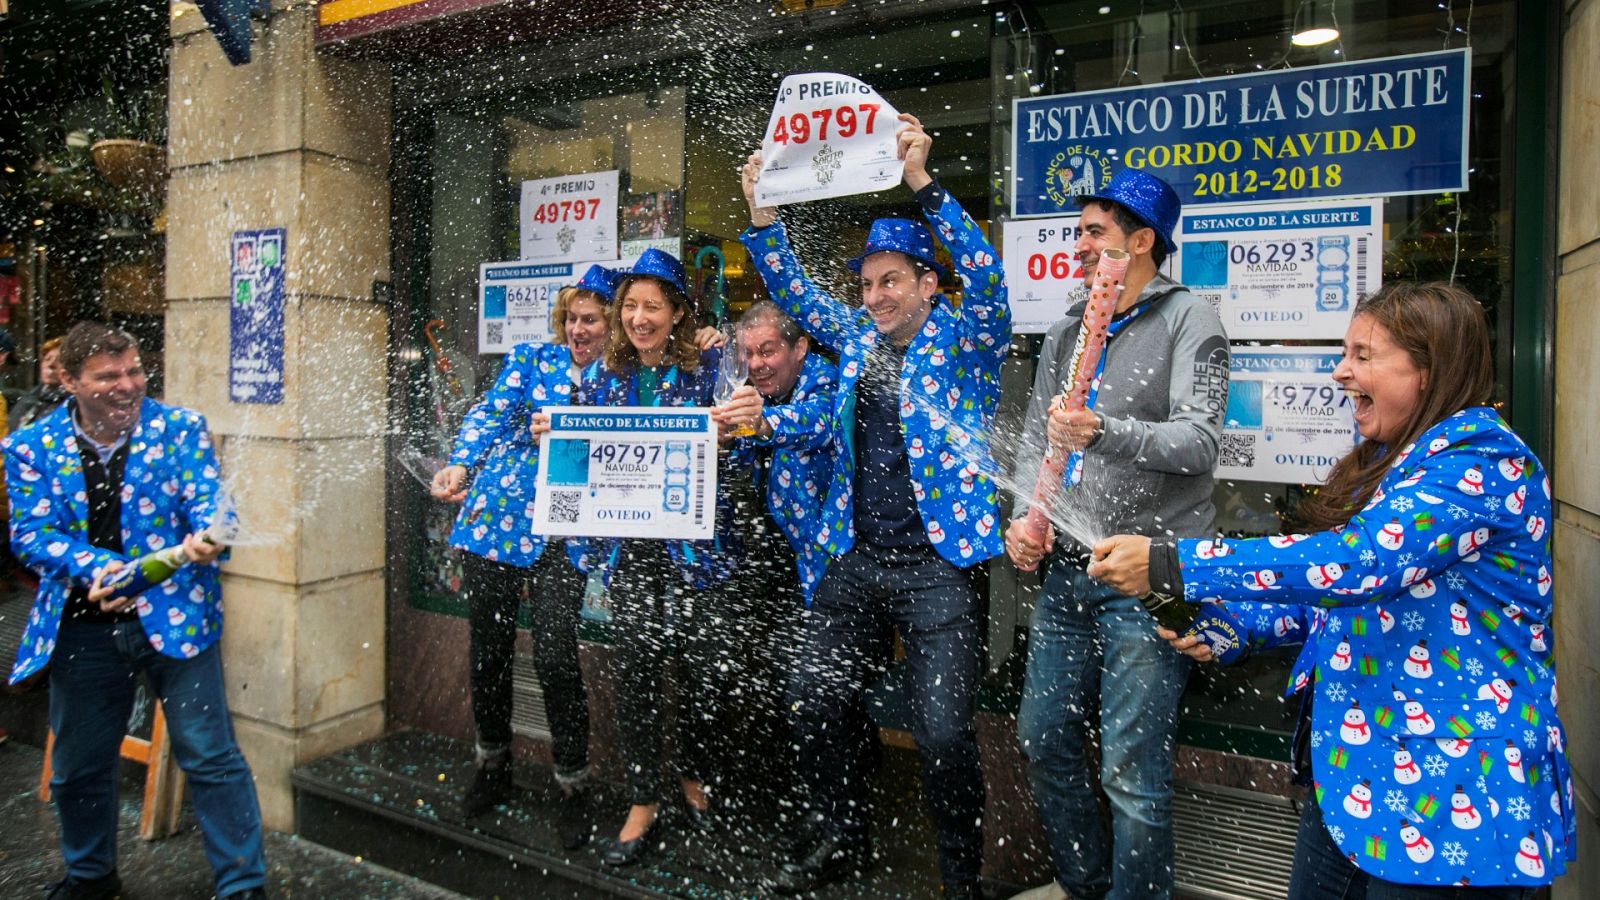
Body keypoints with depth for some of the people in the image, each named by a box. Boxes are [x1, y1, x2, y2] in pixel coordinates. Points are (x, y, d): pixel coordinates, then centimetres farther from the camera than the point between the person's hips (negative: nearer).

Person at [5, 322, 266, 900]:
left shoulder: (180, 428, -3)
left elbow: (206, 501, -9)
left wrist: (206, 539, -33)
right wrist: (96, 567, -22)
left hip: (174, 614, -2)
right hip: (83, 628, 3)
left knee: (210, 758, -2)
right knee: (78, 765, 19)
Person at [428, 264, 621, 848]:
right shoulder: (533, 358, 9)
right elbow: (492, 414, -2)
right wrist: (460, 465, -18)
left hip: (565, 535, -2)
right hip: (497, 518, 2)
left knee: (555, 657, -11)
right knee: (489, 647, 10)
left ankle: (573, 788, 9)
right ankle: (492, 768, 33)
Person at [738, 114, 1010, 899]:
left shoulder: (964, 337, -2)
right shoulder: (858, 335, 13)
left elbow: (984, 275, -18)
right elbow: (794, 293, 16)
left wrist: (923, 183, -25)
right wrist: (762, 212, 3)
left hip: (937, 563, -6)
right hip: (855, 560, 6)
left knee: (943, 731, -6)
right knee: (814, 702, 10)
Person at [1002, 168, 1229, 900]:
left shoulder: (1188, 319, -3)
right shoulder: (1065, 331, 15)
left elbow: (1199, 440, -15)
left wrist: (1105, 433, -31)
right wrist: (1025, 517, -1)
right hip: (1067, 567, 7)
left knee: (1133, 769, -3)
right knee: (1044, 738, 14)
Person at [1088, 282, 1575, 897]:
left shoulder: (1485, 463, -17)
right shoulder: (1385, 465, 12)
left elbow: (1356, 561, -31)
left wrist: (1170, 565, -31)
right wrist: (1233, 624, 0)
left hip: (1447, 800, -9)